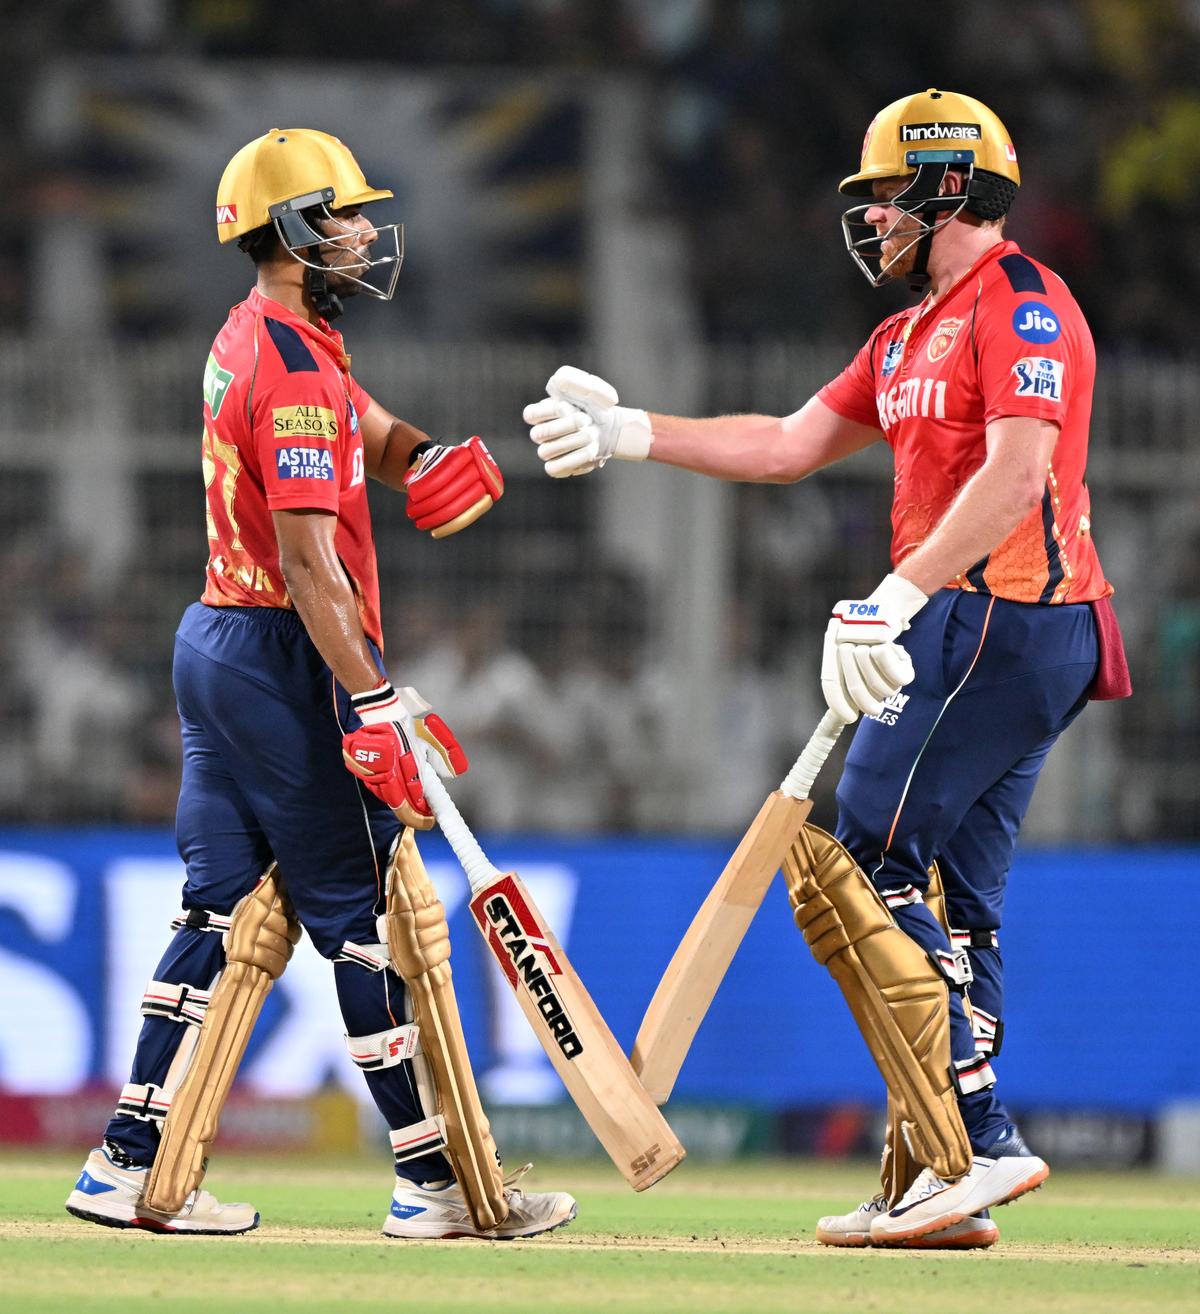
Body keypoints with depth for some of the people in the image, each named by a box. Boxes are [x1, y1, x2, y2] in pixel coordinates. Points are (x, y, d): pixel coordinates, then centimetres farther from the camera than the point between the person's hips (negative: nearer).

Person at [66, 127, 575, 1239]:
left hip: (214, 640, 10)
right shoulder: (295, 368, -18)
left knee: (221, 906, 10)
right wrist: (371, 707, -26)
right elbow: (308, 560, -23)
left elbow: (373, 435, 18)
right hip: (287, 657, -10)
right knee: (365, 916, -6)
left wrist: (436, 460, -5)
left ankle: (130, 1167, 8)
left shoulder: (248, 342, 14)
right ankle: (434, 1181, -3)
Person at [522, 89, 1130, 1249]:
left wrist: (898, 597, -29)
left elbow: (1018, 476, -22)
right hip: (969, 633, 10)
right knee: (954, 905, 8)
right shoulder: (908, 337, 22)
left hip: (1000, 621, -10)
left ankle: (983, 1143, -16)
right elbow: (789, 446, 27)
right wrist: (628, 434, 22)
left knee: (860, 867, -13)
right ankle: (946, 1187, 7)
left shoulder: (1021, 305, -10)